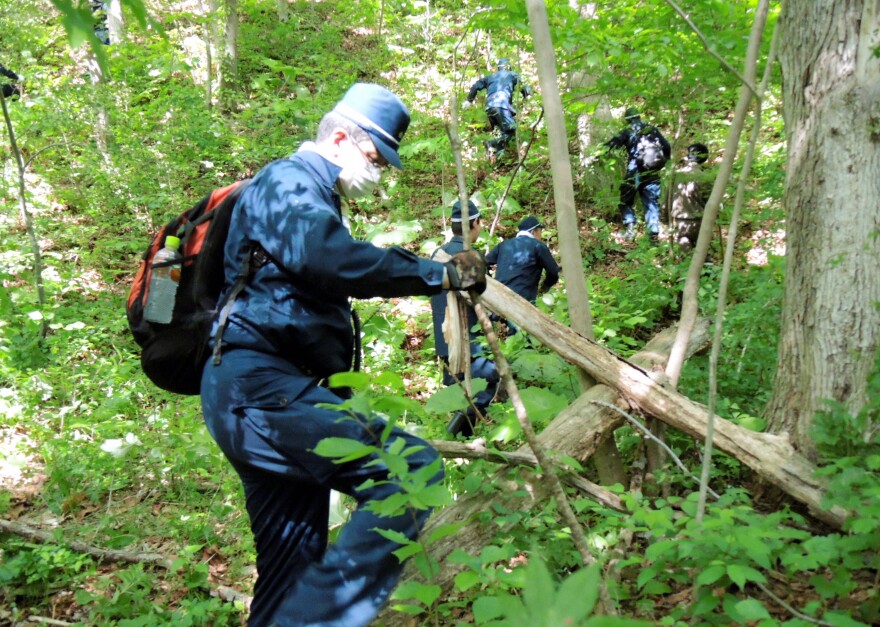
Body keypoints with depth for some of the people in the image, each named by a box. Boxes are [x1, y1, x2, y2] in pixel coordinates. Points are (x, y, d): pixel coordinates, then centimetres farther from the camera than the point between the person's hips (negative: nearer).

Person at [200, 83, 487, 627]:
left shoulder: (313, 196, 29)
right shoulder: (290, 180, -4)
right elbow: (326, 258, -25)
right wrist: (438, 273, -22)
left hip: (253, 396, 11)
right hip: (260, 389, -11)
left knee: (293, 571, 11)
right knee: (411, 470, -24)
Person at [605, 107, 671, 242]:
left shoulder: (628, 131, 1)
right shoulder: (653, 130, 11)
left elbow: (612, 144, -8)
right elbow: (667, 148, 10)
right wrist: (660, 164, 20)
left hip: (634, 173, -3)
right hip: (652, 174, 3)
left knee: (626, 201, 10)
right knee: (652, 203, 7)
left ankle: (630, 227, -8)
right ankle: (654, 231, -5)